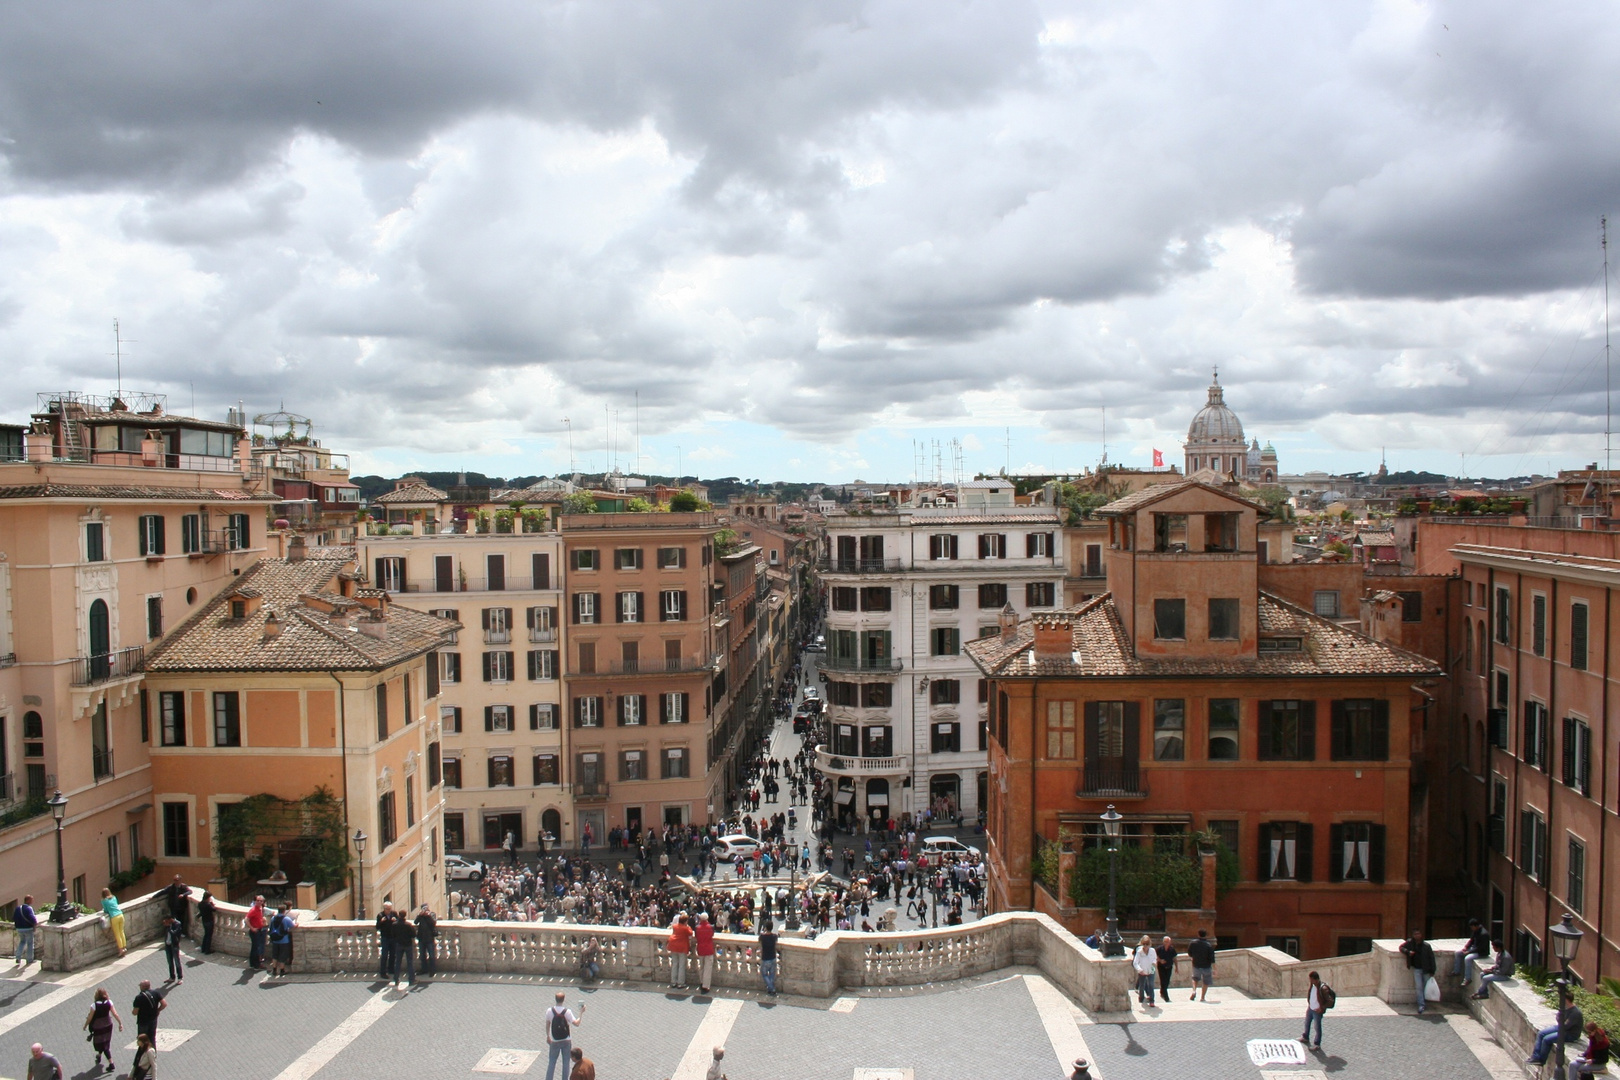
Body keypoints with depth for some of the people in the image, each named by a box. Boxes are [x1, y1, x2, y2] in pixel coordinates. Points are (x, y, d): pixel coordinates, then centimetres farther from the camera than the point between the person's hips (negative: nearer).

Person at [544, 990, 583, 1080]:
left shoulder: (550, 1011, -10)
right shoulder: (567, 1011, -15)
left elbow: (547, 1025, 1)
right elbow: (576, 1023, -19)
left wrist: (548, 1036, 16)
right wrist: (581, 1013, -8)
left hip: (554, 1041, 1)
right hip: (566, 1041, -1)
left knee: (551, 1062, 13)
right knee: (566, 1062, 11)